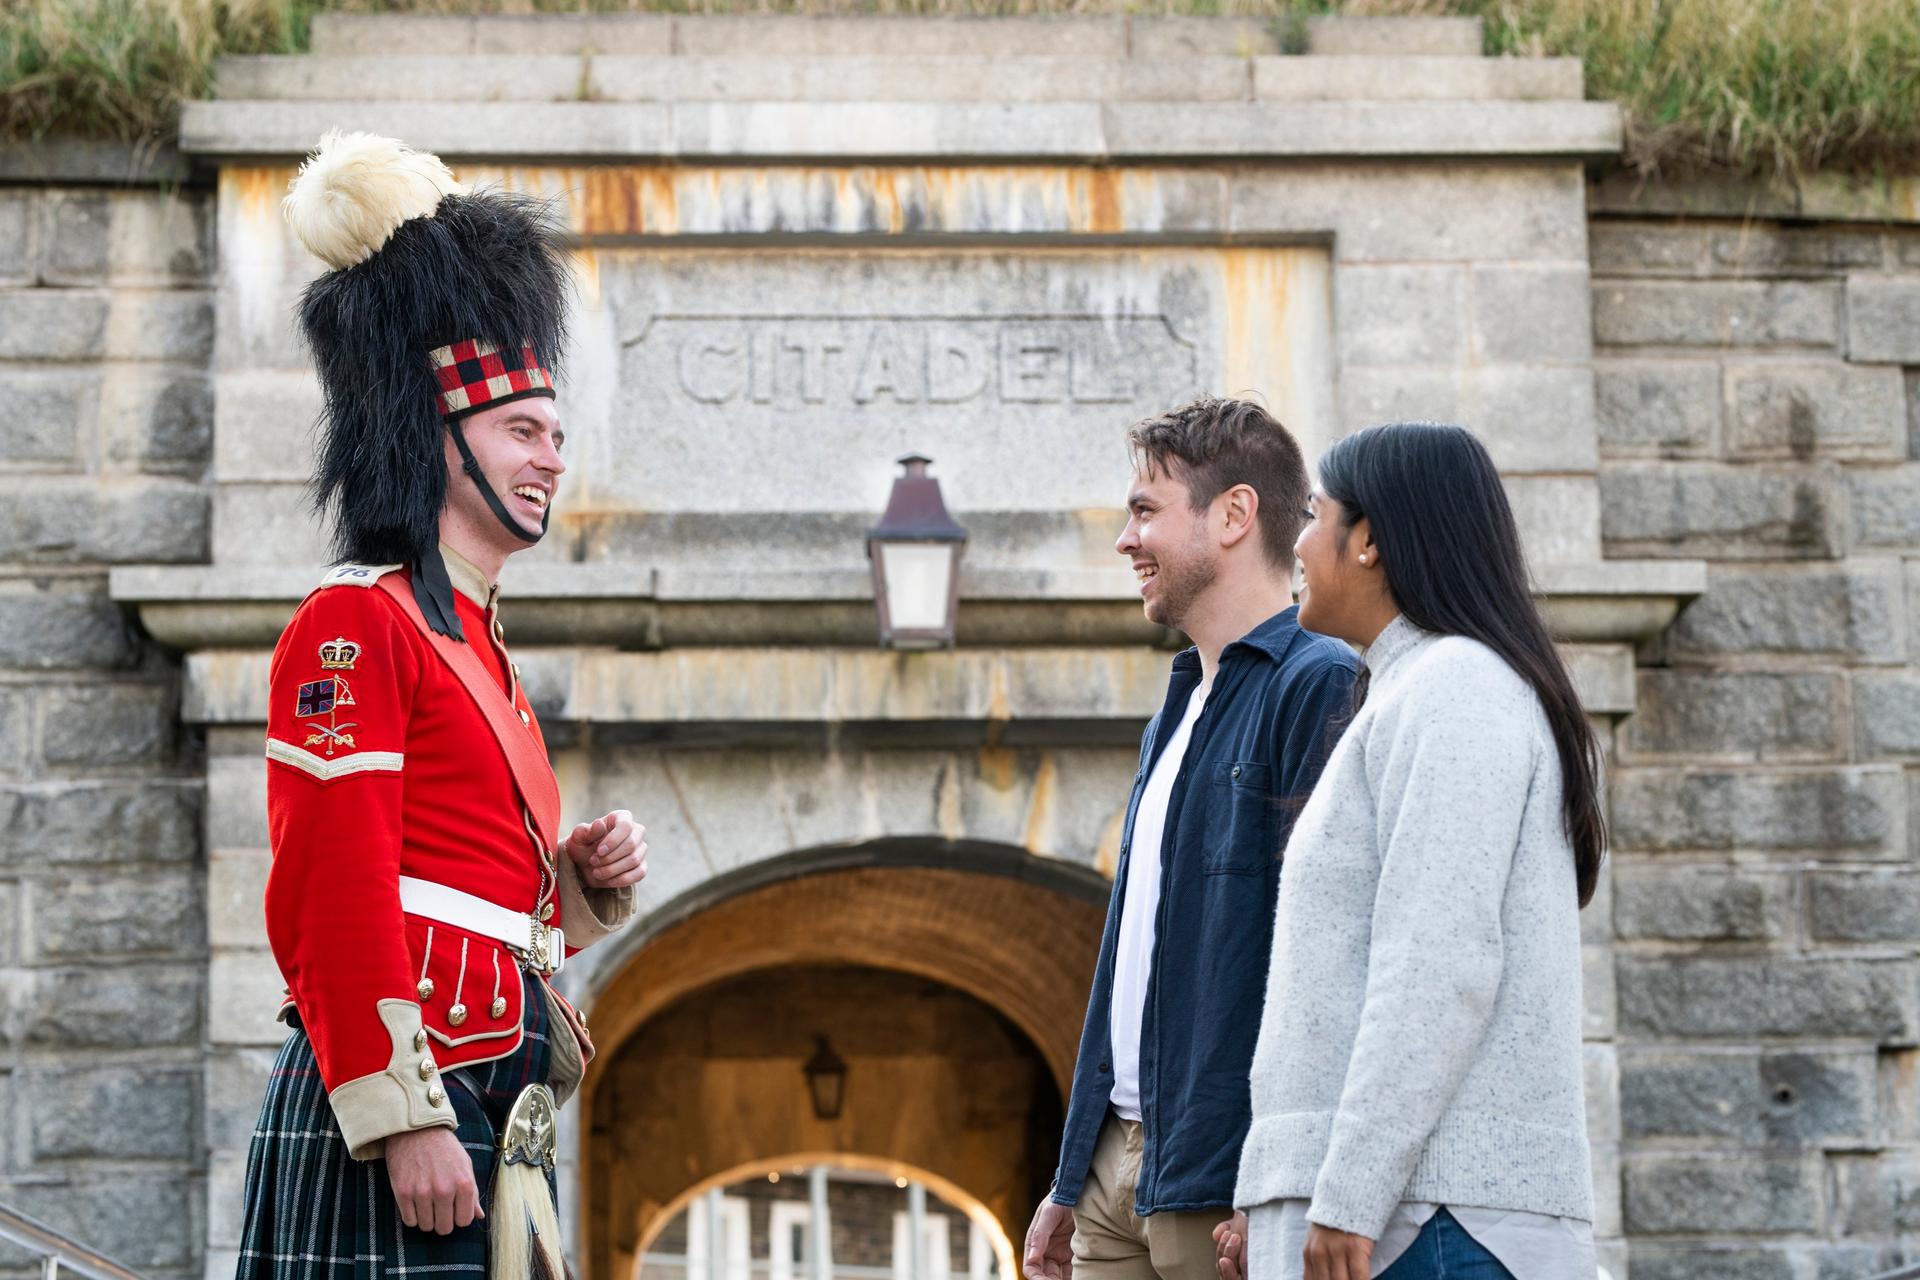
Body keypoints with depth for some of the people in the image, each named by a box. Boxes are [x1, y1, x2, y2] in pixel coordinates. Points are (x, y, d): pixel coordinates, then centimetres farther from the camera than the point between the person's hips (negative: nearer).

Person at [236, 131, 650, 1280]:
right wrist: (405, 1125, -21)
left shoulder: (473, 643, 21)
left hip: (485, 1111, 9)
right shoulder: (356, 626, -7)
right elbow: (335, 899, -16)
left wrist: (583, 871, 7)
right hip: (402, 1109, -9)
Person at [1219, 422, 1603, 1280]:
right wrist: (1280, 1204, 21)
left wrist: (1347, 1199, -21)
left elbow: (1441, 967, -18)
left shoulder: (1453, 687, -7)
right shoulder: (1414, 701, 25)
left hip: (1423, 1209, -10)